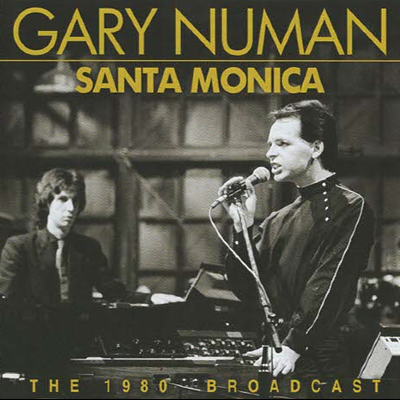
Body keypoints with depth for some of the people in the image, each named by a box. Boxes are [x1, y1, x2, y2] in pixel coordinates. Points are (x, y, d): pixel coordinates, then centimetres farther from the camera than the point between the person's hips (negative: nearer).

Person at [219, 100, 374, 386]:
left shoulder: (349, 208, -2)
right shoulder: (277, 222, 20)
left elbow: (329, 285, -13)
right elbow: (249, 291, 13)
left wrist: (293, 347, -23)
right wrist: (243, 224, 4)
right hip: (274, 364, 6)